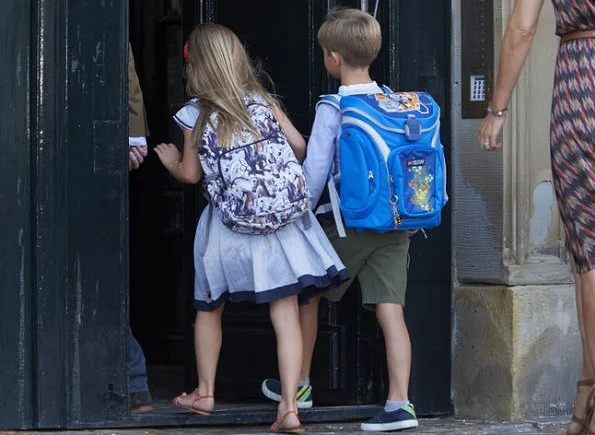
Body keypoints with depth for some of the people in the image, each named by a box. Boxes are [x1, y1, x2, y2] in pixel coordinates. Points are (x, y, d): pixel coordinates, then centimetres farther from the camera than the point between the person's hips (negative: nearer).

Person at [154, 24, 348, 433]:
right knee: (286, 313, -1)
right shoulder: (263, 101, 4)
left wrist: (171, 162, 29)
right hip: (283, 214, 1)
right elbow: (299, 146, 7)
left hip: (231, 226, -1)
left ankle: (205, 393, 31)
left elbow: (191, 174, 7)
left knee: (209, 308, 20)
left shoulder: (197, 115, -2)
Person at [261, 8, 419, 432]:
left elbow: (315, 170, -9)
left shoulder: (332, 109, -10)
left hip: (347, 222, -4)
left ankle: (299, 384, 28)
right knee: (390, 309, 0)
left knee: (308, 293, 16)